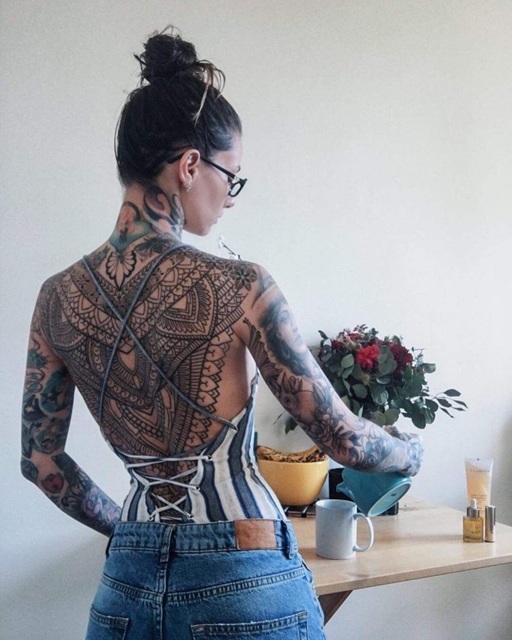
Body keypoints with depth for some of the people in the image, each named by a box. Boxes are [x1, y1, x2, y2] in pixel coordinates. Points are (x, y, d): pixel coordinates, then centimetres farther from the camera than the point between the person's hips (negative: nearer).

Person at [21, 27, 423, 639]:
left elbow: (40, 460, 6)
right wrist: (411, 451, 10)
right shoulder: (238, 288, -18)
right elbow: (341, 437, -10)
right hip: (244, 587, -3)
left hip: (127, 583, 4)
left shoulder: (58, 297, -3)